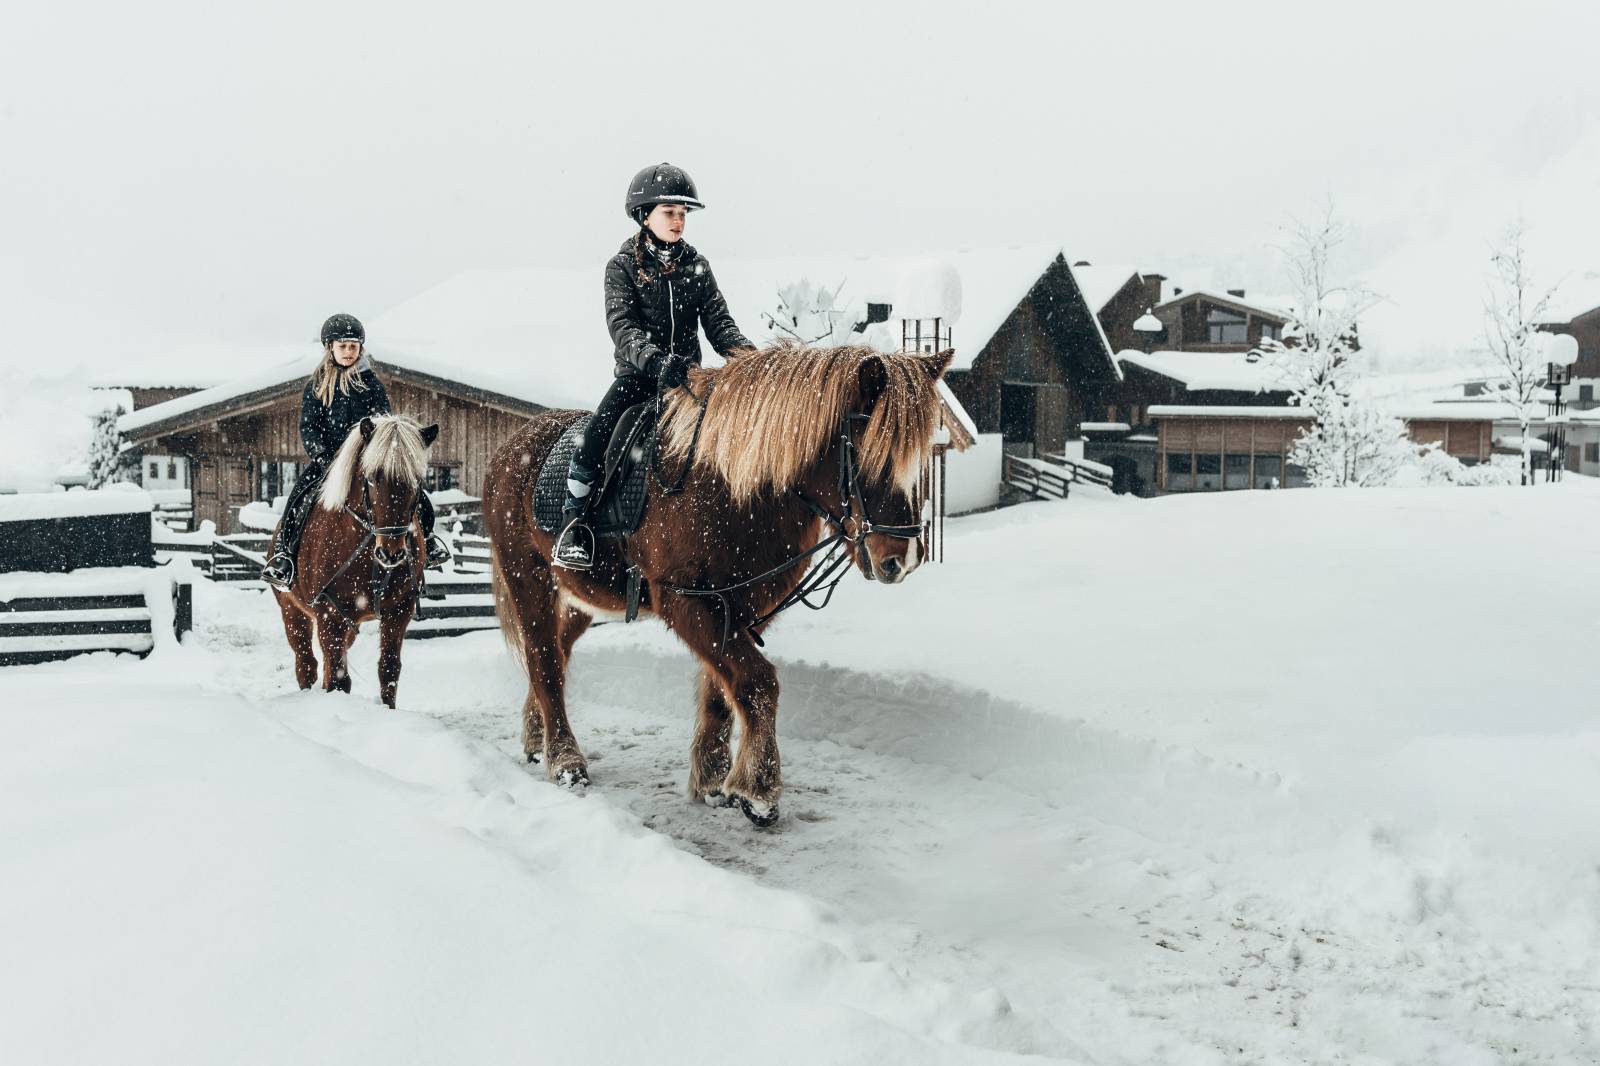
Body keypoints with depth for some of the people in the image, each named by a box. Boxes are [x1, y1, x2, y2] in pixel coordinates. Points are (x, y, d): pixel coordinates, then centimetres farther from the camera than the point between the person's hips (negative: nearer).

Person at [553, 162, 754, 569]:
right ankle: (575, 519, -16)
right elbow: (622, 326, -15)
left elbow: (718, 321, 4)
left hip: (688, 372, 3)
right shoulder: (623, 266, -1)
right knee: (600, 429, -27)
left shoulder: (697, 267, 9)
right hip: (637, 372, -3)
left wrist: (745, 354, -18)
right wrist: (655, 361, -34)